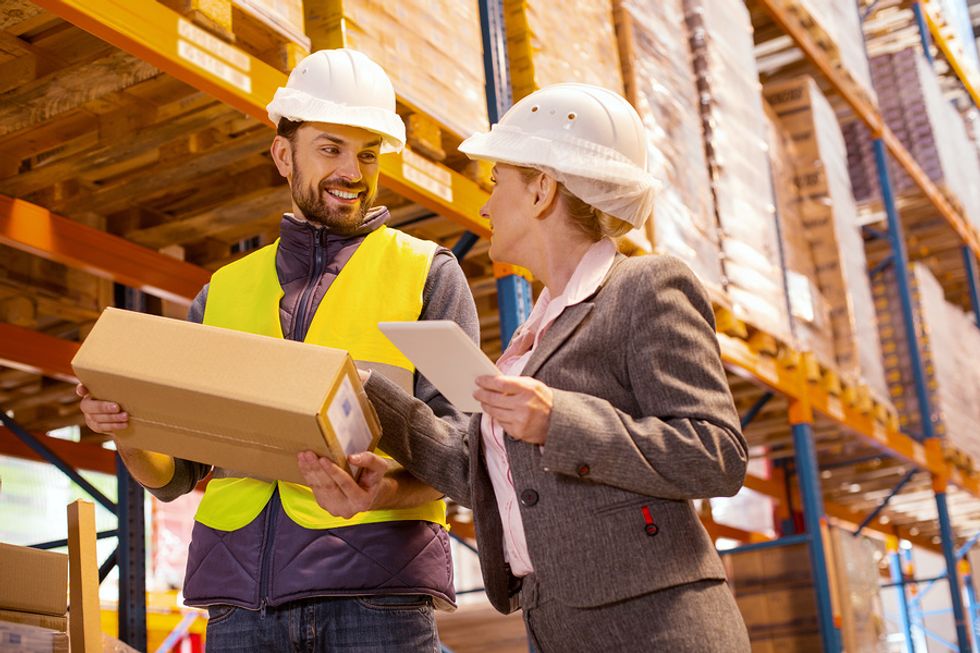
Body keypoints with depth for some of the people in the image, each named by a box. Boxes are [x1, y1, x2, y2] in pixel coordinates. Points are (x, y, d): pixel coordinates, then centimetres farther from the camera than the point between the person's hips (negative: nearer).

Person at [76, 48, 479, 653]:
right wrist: (124, 425, -4)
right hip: (240, 594, 3)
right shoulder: (224, 292, 19)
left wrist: (388, 488, -21)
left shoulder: (428, 274, 10)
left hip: (376, 583, -2)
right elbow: (175, 473, 18)